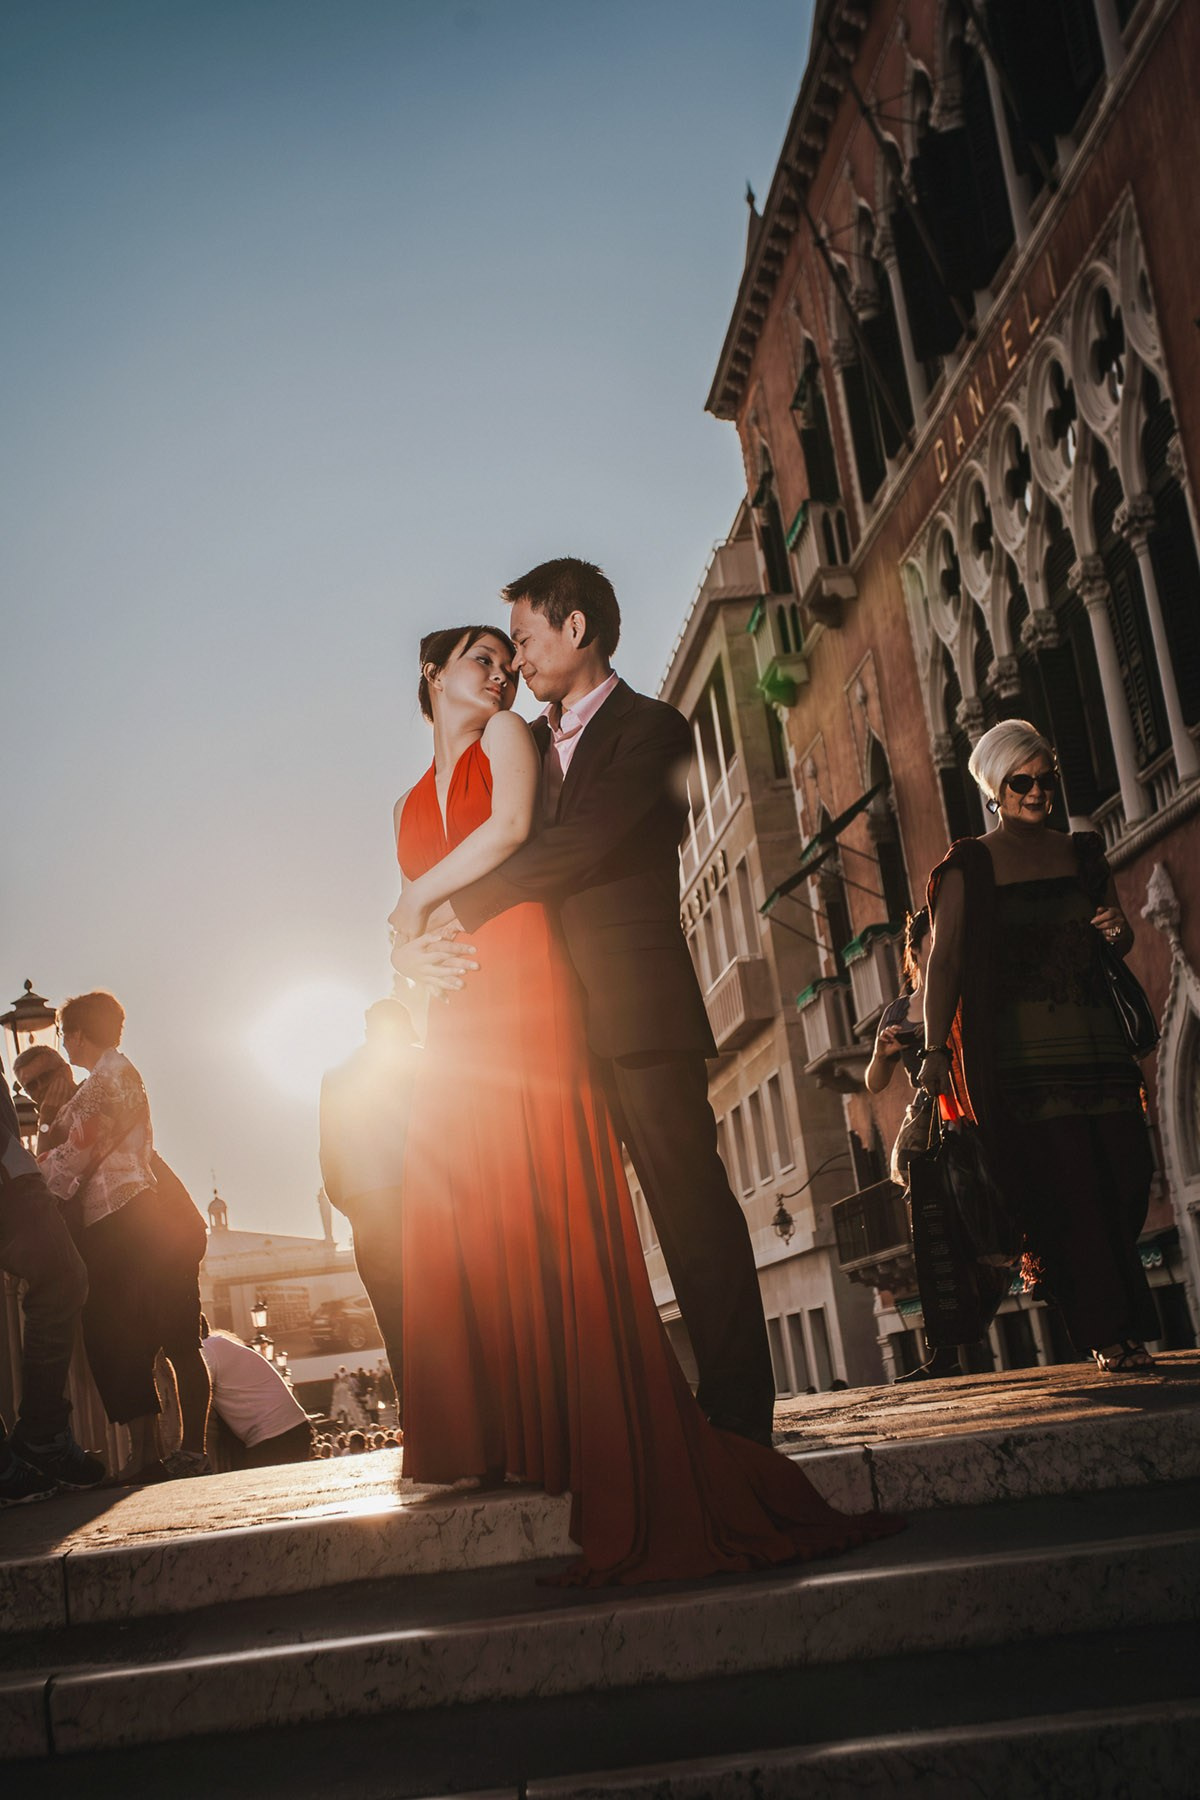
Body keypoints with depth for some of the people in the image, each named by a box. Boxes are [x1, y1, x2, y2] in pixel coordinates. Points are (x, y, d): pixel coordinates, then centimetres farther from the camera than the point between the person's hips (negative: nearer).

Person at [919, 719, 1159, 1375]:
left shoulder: (1083, 854, 16)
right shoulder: (969, 866, 2)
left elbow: (1116, 948, 26)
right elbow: (945, 960, -5)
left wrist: (1120, 931, 1)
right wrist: (935, 1049, -14)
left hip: (1098, 1044, 5)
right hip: (1025, 1050, -5)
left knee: (1127, 1179, -1)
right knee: (1069, 1187, -8)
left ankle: (1117, 1325, 15)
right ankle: (1110, 1336, 1)